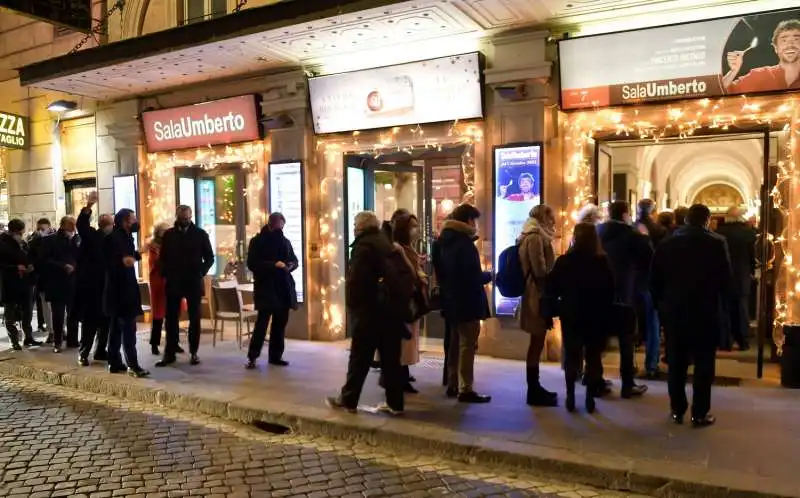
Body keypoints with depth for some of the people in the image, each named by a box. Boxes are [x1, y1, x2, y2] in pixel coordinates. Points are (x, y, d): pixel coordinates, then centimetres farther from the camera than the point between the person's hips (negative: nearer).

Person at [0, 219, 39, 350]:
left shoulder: (24, 244, 8)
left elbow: (30, 260, 18)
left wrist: (31, 267, -3)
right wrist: (15, 268, -21)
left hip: (25, 284, 5)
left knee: (27, 313, 12)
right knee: (11, 315, 5)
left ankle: (28, 337, 23)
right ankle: (15, 341, 11)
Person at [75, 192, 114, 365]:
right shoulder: (91, 235, -3)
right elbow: (81, 225, -22)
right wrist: (88, 207, -36)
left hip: (106, 286, 5)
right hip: (91, 286, -5)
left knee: (105, 320, 11)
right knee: (90, 321, -1)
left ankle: (100, 351, 23)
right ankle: (83, 353, 7)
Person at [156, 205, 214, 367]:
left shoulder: (200, 234, 1)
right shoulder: (169, 234, 6)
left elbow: (209, 257, 2)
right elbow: (162, 257, 10)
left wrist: (201, 272, -9)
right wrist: (165, 274, -3)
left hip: (193, 282, -1)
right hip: (174, 282, 1)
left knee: (194, 318, 5)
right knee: (171, 318, 3)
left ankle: (193, 352, 13)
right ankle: (170, 353, 10)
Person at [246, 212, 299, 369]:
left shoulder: (285, 241, 12)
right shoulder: (257, 241, -3)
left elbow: (294, 259, 18)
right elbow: (252, 263, -12)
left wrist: (290, 265, -6)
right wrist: (273, 265, -22)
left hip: (283, 287, 6)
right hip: (266, 288, -5)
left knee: (280, 323, 9)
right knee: (262, 322, -8)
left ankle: (275, 356, 18)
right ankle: (252, 357, 2)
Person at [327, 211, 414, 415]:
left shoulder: (364, 245, -7)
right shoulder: (387, 243, 16)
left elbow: (356, 279, -16)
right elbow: (404, 274, 13)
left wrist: (353, 305, -6)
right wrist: (399, 301, 14)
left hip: (372, 309, -7)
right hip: (394, 306, 7)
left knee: (360, 357, 2)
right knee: (391, 358, 10)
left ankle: (348, 400, 11)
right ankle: (395, 403, 13)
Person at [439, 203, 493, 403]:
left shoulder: (446, 241, 11)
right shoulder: (465, 243, -17)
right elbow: (474, 277, -22)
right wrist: (489, 275, -3)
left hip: (452, 301, 9)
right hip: (467, 303, -9)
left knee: (456, 343, 16)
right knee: (467, 345, -4)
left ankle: (453, 385, 22)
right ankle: (465, 389, -1)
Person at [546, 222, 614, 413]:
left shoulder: (564, 261, -7)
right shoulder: (602, 262, -5)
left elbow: (551, 289, -7)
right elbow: (610, 291, -2)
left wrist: (554, 310, 5)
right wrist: (606, 314, 6)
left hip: (571, 316, 0)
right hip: (597, 317, 0)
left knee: (572, 356, 9)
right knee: (593, 357, 8)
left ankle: (570, 397, 8)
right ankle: (590, 398, 9)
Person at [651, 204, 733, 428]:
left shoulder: (666, 244, 1)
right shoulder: (716, 243, -9)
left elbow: (655, 280, 2)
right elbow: (726, 279, -8)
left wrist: (662, 304, 13)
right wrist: (720, 301, 10)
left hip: (674, 311, 3)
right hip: (706, 312, -3)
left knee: (676, 363, 11)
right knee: (703, 364, 5)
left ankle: (677, 410, 18)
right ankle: (700, 414, 9)